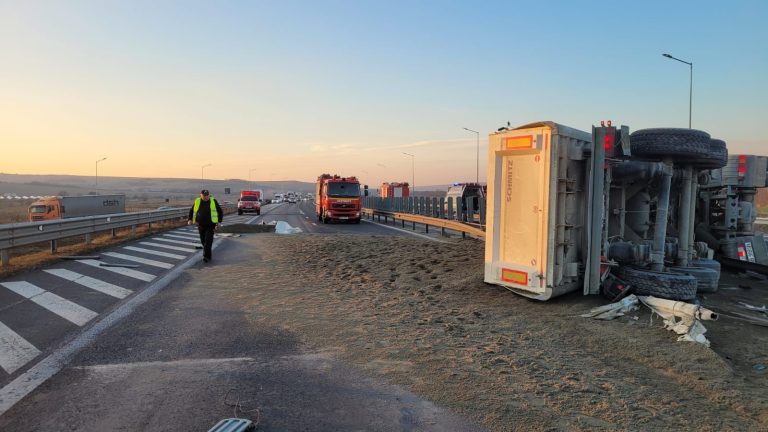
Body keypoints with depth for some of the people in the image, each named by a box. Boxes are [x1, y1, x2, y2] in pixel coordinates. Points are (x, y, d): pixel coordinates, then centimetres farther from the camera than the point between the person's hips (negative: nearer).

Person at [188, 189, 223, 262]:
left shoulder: (213, 201, -1)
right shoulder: (197, 201, 4)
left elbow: (220, 212, 6)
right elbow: (191, 211, 16)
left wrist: (219, 221, -2)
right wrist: (190, 219, 2)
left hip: (210, 226, -3)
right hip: (201, 225, 3)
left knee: (208, 240, -11)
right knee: (203, 241, 9)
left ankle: (206, 256, -10)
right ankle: (208, 255, 26)